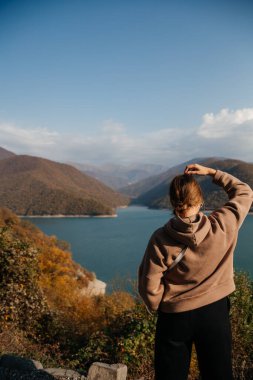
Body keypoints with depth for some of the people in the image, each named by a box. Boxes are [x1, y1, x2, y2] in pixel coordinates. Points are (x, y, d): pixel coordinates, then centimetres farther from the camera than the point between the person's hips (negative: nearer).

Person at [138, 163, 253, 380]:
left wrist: (158, 308, 8)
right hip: (215, 312, 1)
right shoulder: (223, 226, -16)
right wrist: (211, 172, 0)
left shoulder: (160, 240, -18)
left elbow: (149, 288, -12)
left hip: (175, 316, -1)